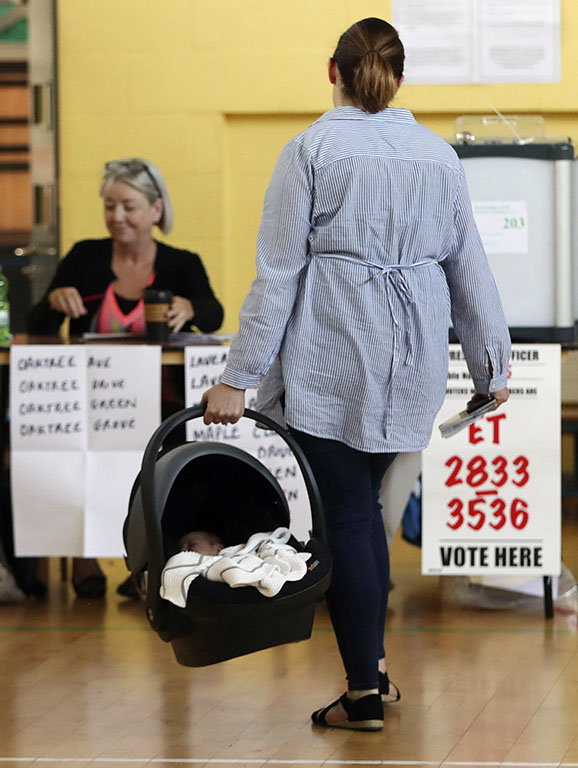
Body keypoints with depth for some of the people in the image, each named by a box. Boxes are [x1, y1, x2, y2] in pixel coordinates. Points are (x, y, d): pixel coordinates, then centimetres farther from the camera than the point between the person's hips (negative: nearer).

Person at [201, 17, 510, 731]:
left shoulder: (311, 150, -5)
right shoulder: (438, 154, 7)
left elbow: (278, 271, -8)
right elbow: (469, 268, 11)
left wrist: (238, 376, -5)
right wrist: (491, 364, 22)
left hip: (331, 354, -4)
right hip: (412, 353, 4)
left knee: (344, 512, 0)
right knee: (363, 502, 18)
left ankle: (365, 694, 0)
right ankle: (373, 663, 17)